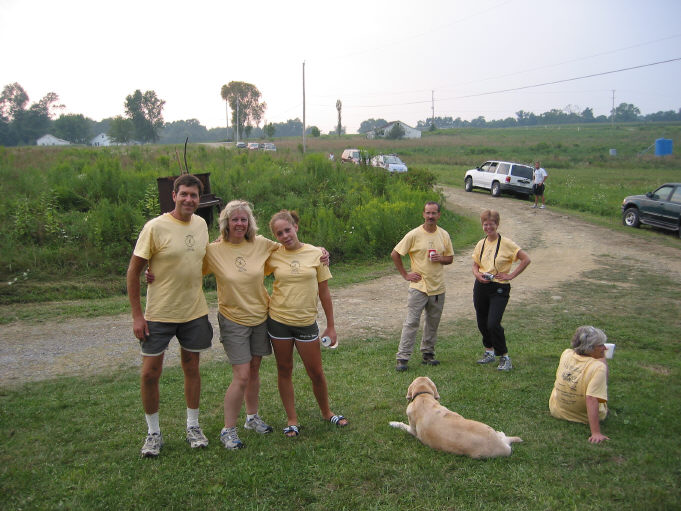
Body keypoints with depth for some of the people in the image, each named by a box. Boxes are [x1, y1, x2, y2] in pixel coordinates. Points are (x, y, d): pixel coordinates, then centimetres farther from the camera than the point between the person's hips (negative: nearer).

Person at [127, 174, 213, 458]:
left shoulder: (201, 224, 3)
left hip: (194, 312, 4)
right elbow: (133, 271, -10)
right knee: (150, 373, 1)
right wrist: (137, 315, -12)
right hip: (159, 314, -4)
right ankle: (153, 433, 20)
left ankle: (193, 427, 29)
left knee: (192, 368, 13)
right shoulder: (155, 227, -14)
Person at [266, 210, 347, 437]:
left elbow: (324, 292, 1)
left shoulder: (316, 254, -4)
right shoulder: (273, 256, -4)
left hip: (306, 322, 0)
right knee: (284, 371, 11)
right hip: (279, 320, 1)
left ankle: (326, 412, 33)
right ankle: (291, 420, 27)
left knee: (316, 373, 9)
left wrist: (331, 326, 3)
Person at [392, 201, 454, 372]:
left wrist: (441, 259, -8)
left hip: (438, 287, 4)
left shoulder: (444, 235, 6)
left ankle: (428, 354, 27)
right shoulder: (414, 235, -7)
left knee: (433, 322, 13)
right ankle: (402, 358, -2)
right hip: (418, 286, -4)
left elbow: (450, 258, 15)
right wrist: (405, 274, -5)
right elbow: (395, 254, -3)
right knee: (411, 322, -6)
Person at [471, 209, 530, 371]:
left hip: (499, 288, -6)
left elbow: (526, 259, -7)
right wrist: (477, 274, -5)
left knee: (493, 323, -14)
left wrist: (511, 275, -10)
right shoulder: (481, 244, 7)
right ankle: (489, 352, 34)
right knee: (482, 323, 13)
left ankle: (505, 357, 2)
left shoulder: (506, 243, -8)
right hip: (481, 287, 6)